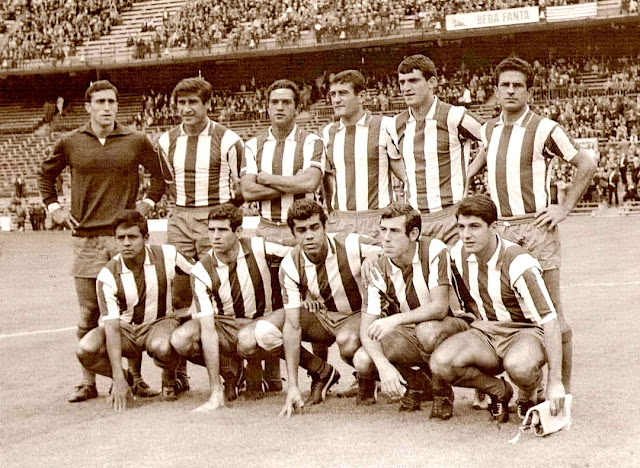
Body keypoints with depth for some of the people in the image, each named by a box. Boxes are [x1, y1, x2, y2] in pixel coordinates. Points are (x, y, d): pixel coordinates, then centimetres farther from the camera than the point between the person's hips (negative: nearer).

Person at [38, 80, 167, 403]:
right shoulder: (70, 144, 6)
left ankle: (135, 377, 11)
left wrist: (148, 203, 7)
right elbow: (45, 175, 23)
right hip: (86, 238, 1)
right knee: (89, 313, 3)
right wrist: (54, 207, 12)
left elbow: (160, 174, 18)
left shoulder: (137, 142, 4)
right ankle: (88, 381, 11)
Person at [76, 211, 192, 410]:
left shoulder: (168, 256, -14)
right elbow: (111, 326, -24)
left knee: (161, 346, -38)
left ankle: (169, 379, 0)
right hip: (124, 329, 1)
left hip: (160, 322, -1)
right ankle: (125, 379, 4)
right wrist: (119, 379, -31)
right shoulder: (108, 275, -18)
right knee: (86, 350, -28)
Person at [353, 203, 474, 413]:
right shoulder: (380, 270, -9)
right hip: (410, 334, 4)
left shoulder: (434, 251, -20)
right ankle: (416, 383, 8)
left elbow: (439, 307, -28)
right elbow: (367, 327, -15)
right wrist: (384, 365, -33)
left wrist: (395, 320, -41)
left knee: (426, 330, -39)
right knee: (362, 361, -20)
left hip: (453, 325, -4)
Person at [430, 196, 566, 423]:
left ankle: (528, 395, -1)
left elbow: (550, 321, -23)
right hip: (484, 332, 5)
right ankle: (498, 390, 1)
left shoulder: (519, 265, -22)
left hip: (526, 332, -4)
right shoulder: (458, 254, -4)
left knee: (518, 366, -41)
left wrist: (555, 381, -25)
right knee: (440, 363, -27)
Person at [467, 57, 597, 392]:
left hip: (536, 227, -5)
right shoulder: (489, 130, 12)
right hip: (499, 229, 5)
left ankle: (563, 387, 8)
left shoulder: (544, 129, -3)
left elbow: (586, 166, 0)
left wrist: (565, 208, -4)